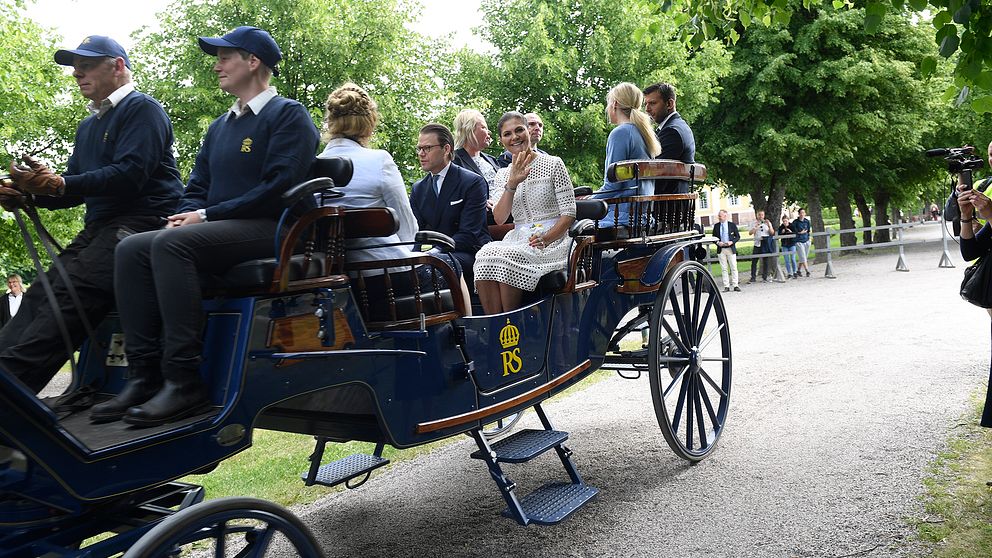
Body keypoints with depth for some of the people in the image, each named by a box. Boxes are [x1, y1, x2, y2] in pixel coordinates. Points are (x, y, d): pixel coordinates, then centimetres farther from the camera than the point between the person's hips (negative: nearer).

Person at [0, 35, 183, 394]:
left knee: (71, 292, -28)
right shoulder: (88, 126, 29)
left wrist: (59, 184, -15)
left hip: (141, 222, -8)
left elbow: (130, 174, -15)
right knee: (40, 294, -13)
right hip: (98, 228, 9)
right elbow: (77, 189, 25)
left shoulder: (142, 108, 0)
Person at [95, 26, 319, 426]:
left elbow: (278, 186, -14)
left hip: (269, 230, -8)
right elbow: (197, 189, 23)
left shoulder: (288, 115, -1)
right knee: (132, 249, -13)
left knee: (172, 244, -31)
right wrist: (186, 216, -2)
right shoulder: (219, 127, 26)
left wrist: (207, 215, -14)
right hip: (218, 231, 8)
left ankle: (185, 382, -32)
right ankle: (145, 376, -19)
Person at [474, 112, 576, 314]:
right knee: (486, 254, -28)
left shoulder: (553, 164, 2)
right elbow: (499, 218, -1)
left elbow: (569, 213, -3)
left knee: (508, 257, -32)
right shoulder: (503, 174, 14)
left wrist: (546, 239, -19)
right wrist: (512, 184, -15)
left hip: (552, 240, -4)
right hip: (517, 239, 4)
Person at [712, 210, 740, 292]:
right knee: (723, 268, 1)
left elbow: (738, 236, 5)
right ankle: (726, 286, 4)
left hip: (731, 249, -2)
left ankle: (735, 285, 5)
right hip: (721, 249, 2)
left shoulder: (732, 225, 2)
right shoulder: (716, 226, 7)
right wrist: (717, 242, -8)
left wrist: (732, 242, -12)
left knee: (733, 267, -1)